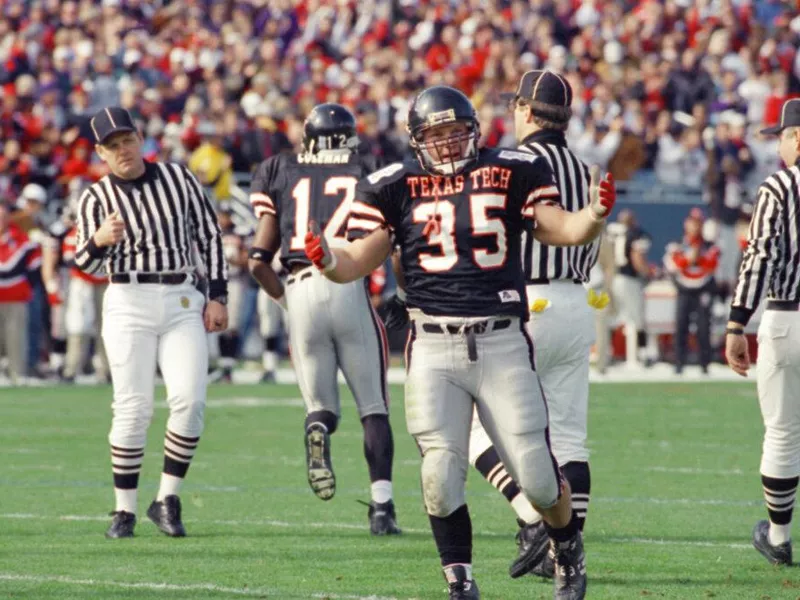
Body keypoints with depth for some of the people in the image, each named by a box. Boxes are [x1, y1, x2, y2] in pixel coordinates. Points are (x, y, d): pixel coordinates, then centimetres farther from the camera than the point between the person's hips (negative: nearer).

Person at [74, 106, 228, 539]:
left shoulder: (178, 179, 6)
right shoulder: (96, 198, 2)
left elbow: (209, 236, 10)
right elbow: (85, 264, -7)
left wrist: (217, 295, 4)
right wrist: (98, 241, -30)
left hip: (182, 302, 1)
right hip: (128, 304, -1)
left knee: (190, 401, -12)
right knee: (133, 407, -7)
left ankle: (167, 500, 0)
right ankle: (125, 509, 2)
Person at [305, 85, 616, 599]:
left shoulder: (510, 173, 5)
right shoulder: (397, 186, 5)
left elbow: (560, 230, 3)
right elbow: (361, 260, 1)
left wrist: (595, 217, -17)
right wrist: (328, 260, -20)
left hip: (502, 341, 0)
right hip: (434, 347, 0)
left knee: (535, 474, -1)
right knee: (441, 474, -8)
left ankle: (568, 546, 28)